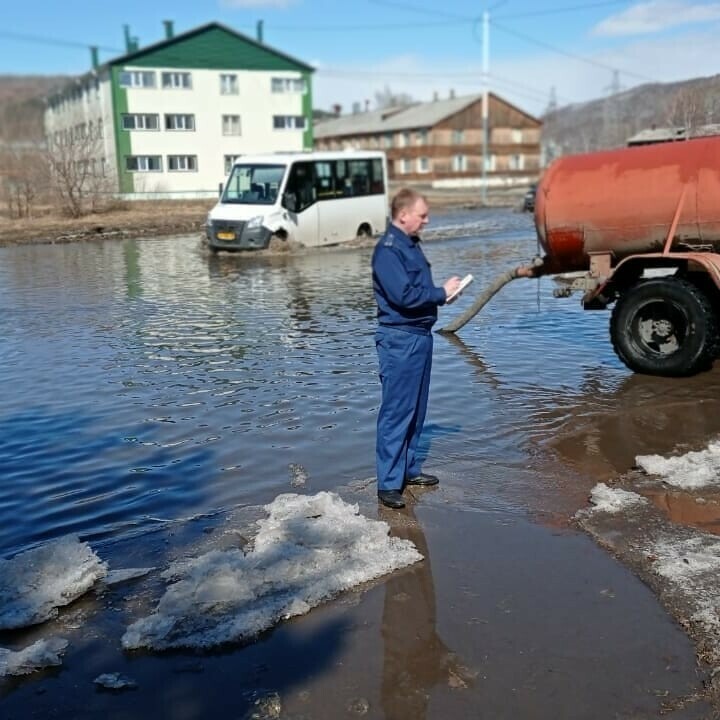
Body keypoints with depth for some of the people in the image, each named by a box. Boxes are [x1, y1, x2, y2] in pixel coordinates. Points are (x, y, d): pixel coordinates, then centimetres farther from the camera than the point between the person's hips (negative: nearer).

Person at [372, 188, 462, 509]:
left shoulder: (410, 243, 14)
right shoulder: (387, 250, -16)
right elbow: (403, 295, -24)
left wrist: (444, 291, 2)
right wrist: (442, 293, -13)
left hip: (420, 335, 10)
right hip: (399, 339, -10)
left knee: (416, 409, 16)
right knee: (396, 412, -6)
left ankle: (409, 468, 28)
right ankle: (389, 483, 0)